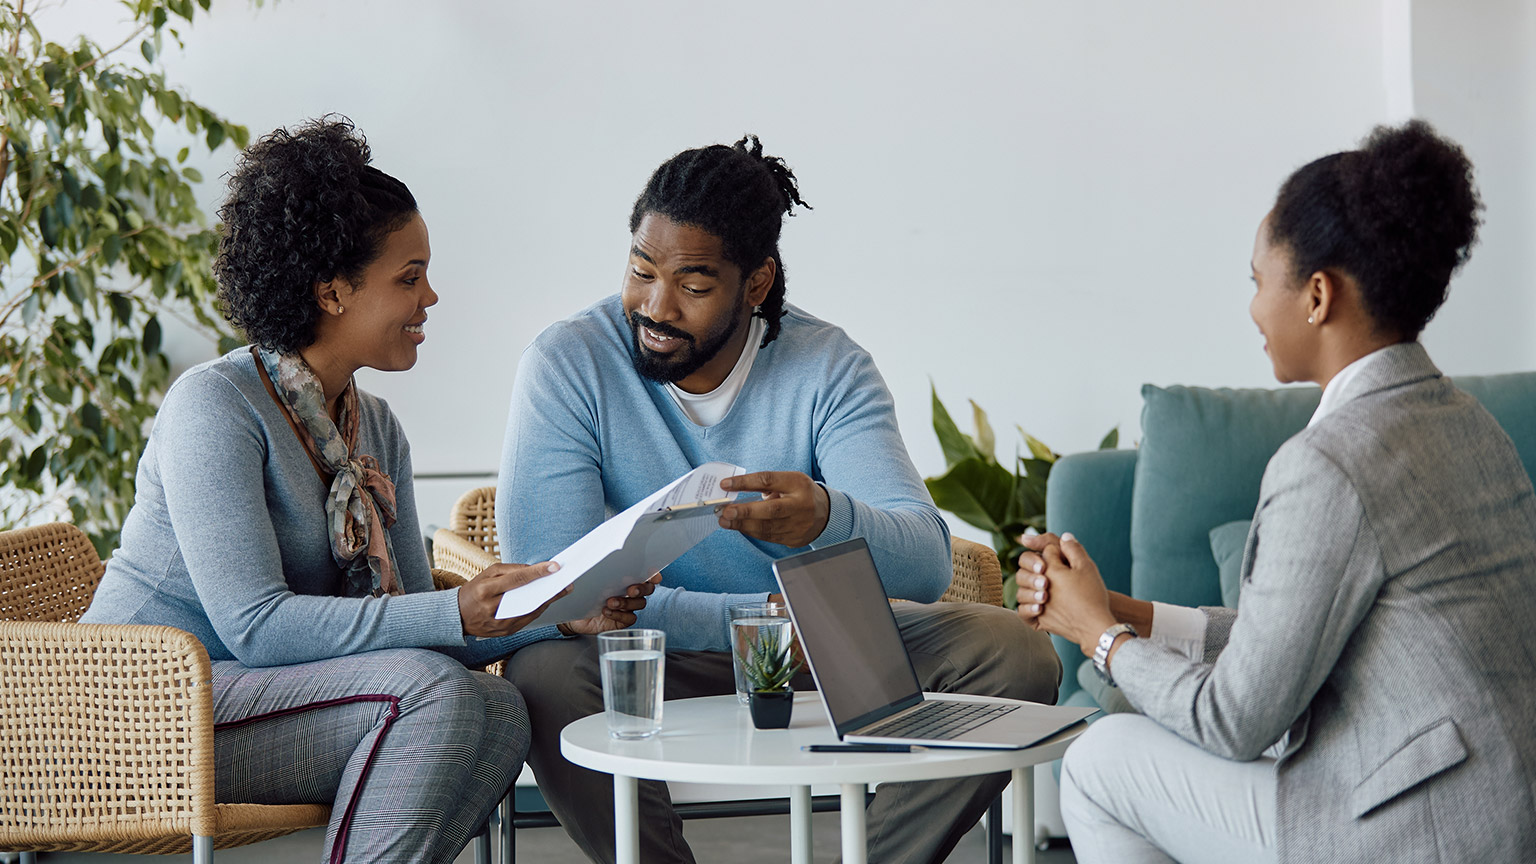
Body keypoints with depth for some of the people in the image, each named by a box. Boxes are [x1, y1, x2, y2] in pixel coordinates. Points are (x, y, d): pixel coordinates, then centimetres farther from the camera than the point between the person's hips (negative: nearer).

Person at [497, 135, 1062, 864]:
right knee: (545, 674, -35)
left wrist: (829, 518, -44)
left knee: (1014, 652, -17)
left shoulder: (827, 367, -7)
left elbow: (927, 568, -19)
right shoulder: (567, 365, -13)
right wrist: (758, 616, -29)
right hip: (652, 666, -2)